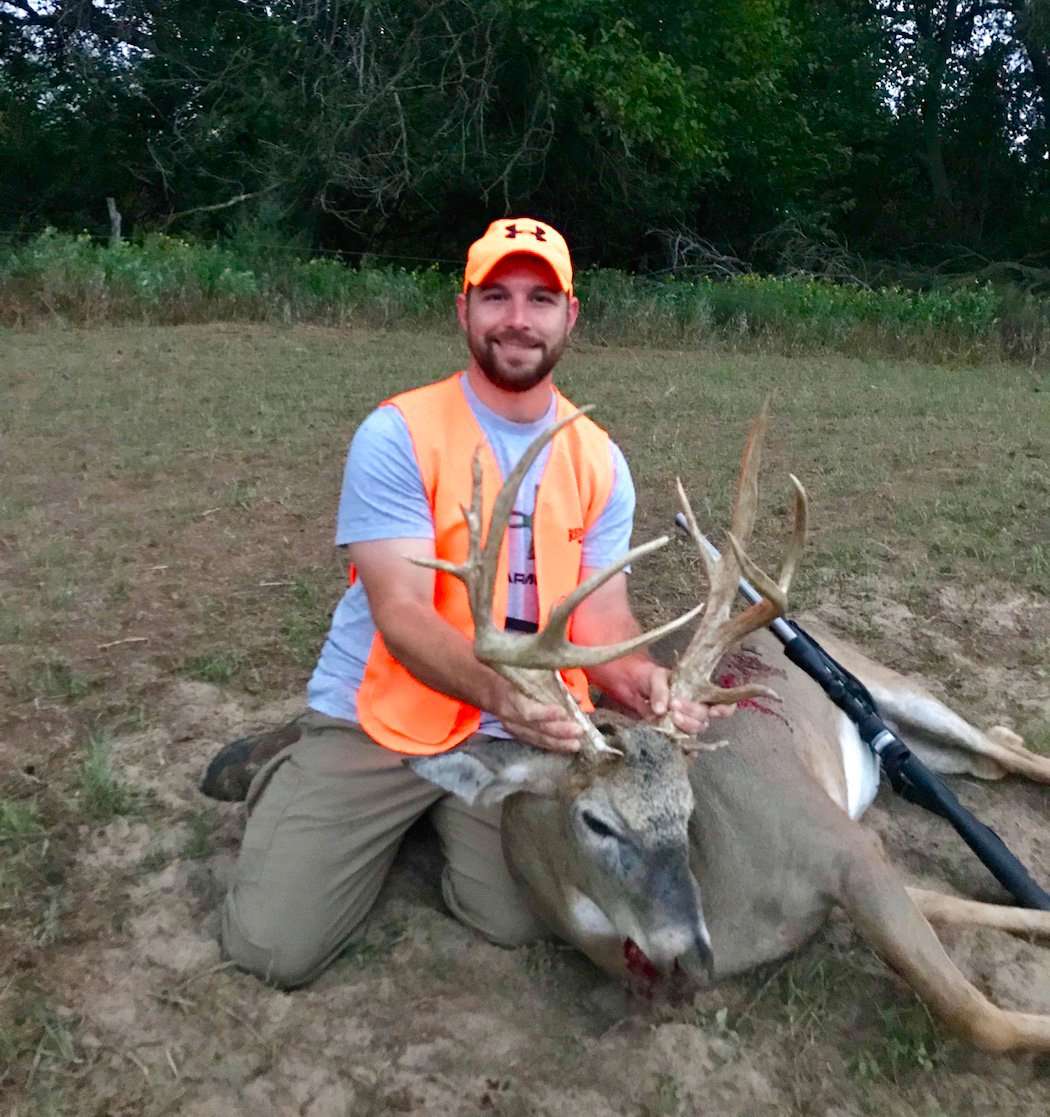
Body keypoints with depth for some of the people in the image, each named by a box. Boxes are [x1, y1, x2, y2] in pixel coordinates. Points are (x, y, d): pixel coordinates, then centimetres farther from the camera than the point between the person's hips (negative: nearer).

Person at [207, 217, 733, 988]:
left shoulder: (601, 461, -1)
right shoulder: (398, 435, -15)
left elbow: (603, 617, -5)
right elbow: (400, 614, -22)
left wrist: (648, 687, -27)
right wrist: (504, 692, -39)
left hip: (516, 734, 4)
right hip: (376, 720, -3)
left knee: (519, 923, -9)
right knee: (276, 948, -8)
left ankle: (436, 816, 21)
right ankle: (284, 770, 21)